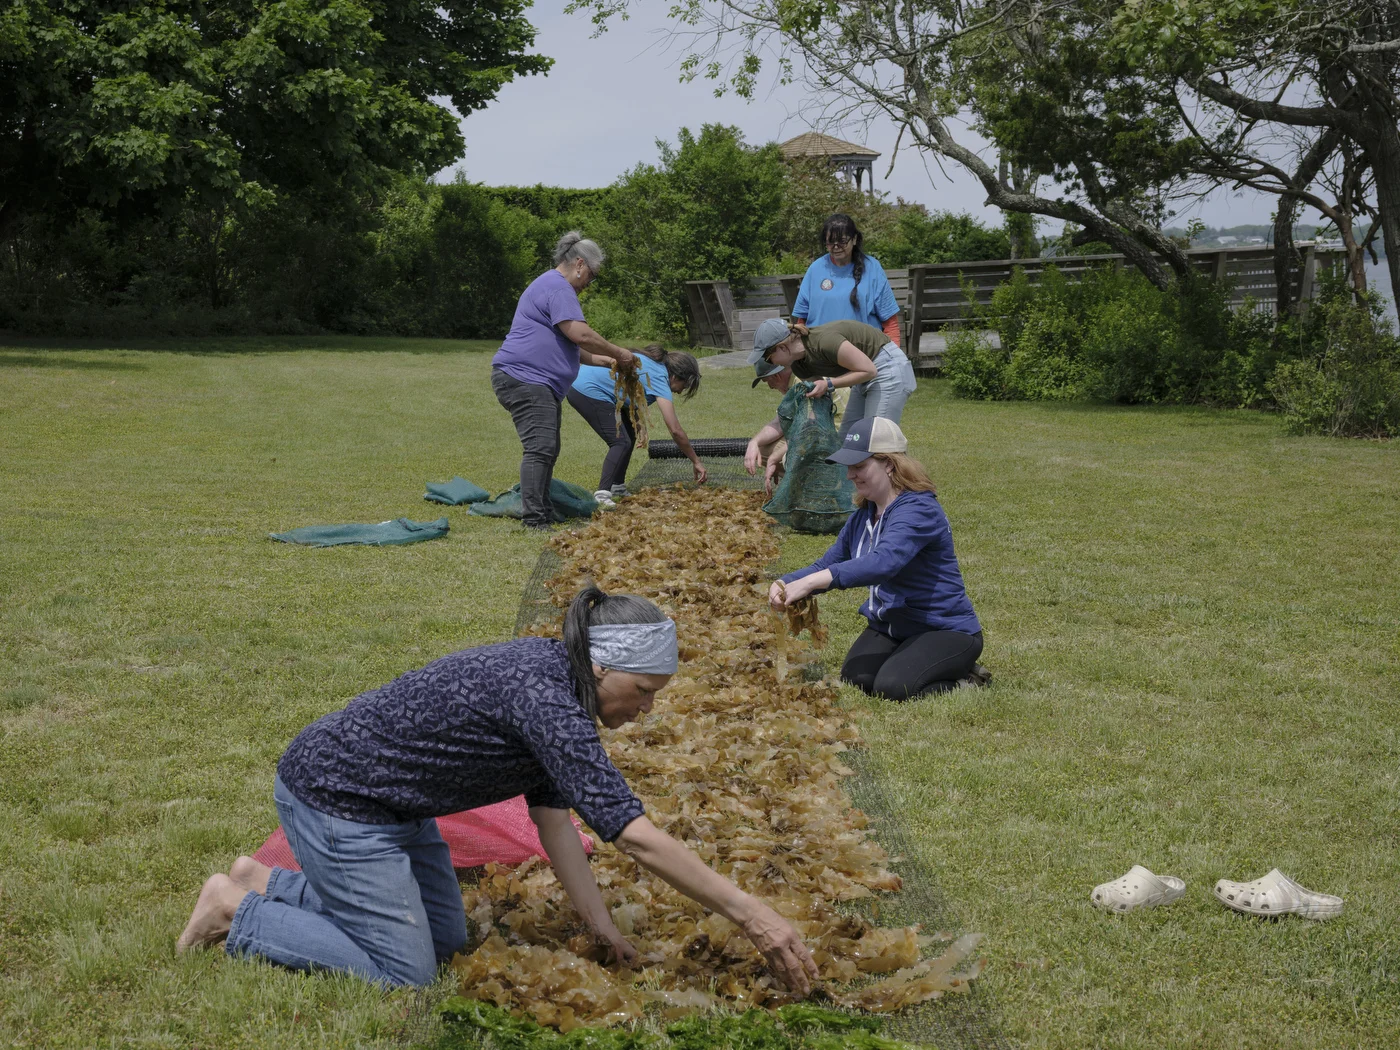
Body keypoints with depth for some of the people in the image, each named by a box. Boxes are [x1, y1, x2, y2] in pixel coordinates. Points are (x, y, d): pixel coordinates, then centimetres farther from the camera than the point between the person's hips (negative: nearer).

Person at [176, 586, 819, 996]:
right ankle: (238, 912, 5)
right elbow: (633, 835, -32)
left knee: (446, 938, 16)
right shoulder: (542, 697, -30)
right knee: (404, 974, -5)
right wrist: (750, 915, -28)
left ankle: (268, 884, 22)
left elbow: (554, 816, 5)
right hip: (335, 801, -10)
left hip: (387, 802, 10)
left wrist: (601, 926, -1)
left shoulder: (552, 677, 0)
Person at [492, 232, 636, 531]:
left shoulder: (552, 285, 25)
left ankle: (543, 514, 22)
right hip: (523, 378, -12)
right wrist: (617, 353, -9)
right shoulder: (558, 287, -12)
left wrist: (599, 360, 25)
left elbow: (564, 343, 32)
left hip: (540, 383, 12)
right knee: (540, 448, -18)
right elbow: (579, 334, -21)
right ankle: (534, 520, -21)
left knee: (547, 450, 15)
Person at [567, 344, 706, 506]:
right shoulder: (658, 378, -15)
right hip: (588, 392, -10)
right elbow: (675, 430, -18)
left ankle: (618, 487, 16)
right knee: (621, 442, -15)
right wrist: (696, 462, -10)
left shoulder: (650, 362, 11)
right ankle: (602, 494, -24)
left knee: (630, 432, 15)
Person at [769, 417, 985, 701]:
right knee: (856, 677, -18)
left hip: (947, 630, -7)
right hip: (891, 627, 7)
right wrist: (787, 583, -14)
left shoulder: (919, 510, -23)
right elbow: (828, 563, 9)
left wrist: (811, 582, -45)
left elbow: (884, 562, -39)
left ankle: (963, 674, 0)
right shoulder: (864, 516, 6)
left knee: (892, 687, -27)